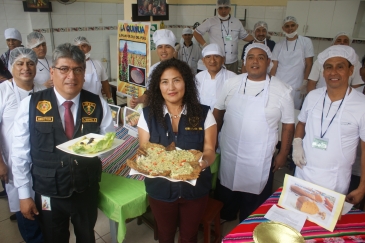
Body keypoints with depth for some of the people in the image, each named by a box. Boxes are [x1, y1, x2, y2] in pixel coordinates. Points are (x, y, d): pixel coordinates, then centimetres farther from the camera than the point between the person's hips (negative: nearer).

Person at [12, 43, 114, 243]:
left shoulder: (98, 105, -9)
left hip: (87, 190, 1)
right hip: (48, 192, 0)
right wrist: (24, 194, -2)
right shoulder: (30, 105, -12)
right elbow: (20, 153, -5)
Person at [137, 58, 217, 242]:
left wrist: (204, 162, -32)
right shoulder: (148, 115, -9)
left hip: (195, 188, 0)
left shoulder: (203, 114, -10)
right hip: (160, 189, 1)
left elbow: (209, 150, -9)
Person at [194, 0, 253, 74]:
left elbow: (245, 36, 18)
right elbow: (196, 32, 4)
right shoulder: (211, 22, -1)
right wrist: (205, 45, -6)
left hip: (233, 62, 3)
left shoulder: (237, 22, 9)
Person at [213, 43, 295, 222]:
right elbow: (218, 111, 6)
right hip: (228, 154, 3)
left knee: (254, 203, 14)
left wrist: (283, 154, -1)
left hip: (259, 160, -2)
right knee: (225, 194, 22)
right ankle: (223, 221, 50)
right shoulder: (232, 83, -2)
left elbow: (288, 125, -3)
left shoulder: (281, 90, -8)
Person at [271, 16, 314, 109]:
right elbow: (274, 66, 7)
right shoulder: (279, 45, 9)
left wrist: (305, 83, -5)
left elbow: (309, 65, 1)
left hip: (296, 87, -1)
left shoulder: (306, 42, 3)